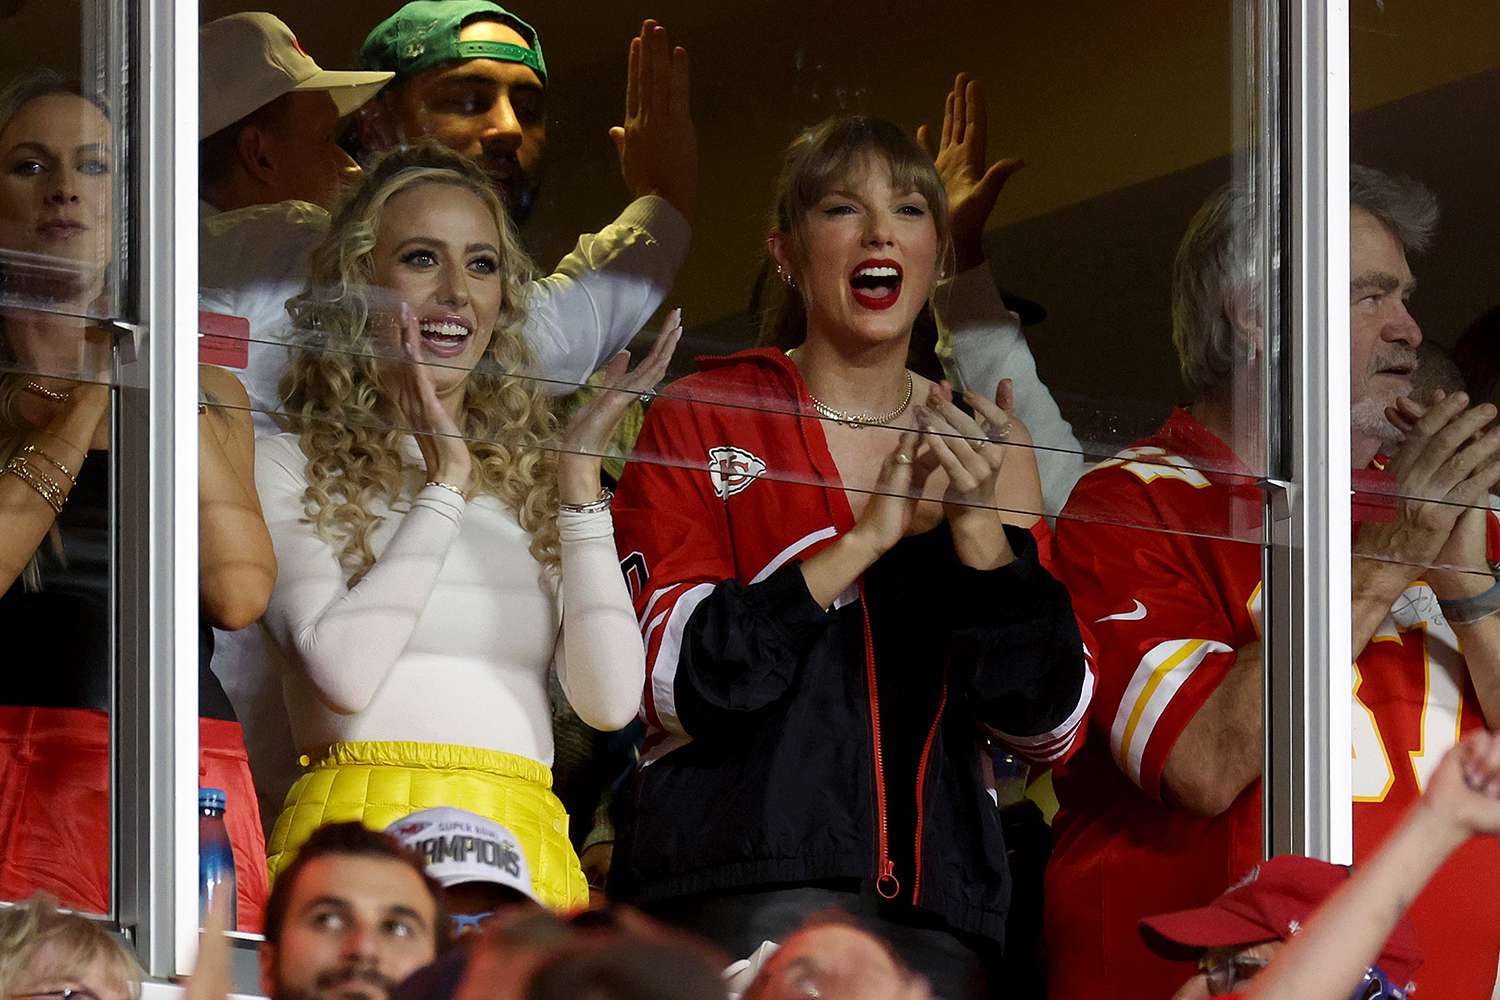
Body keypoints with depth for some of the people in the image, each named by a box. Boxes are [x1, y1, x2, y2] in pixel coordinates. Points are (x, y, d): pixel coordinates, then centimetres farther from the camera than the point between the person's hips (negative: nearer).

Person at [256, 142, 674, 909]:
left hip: (526, 841, 3)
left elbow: (611, 700, 4)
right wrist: (444, 484, -3)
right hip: (366, 827, -3)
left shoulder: (534, 477, 18)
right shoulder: (290, 466, 6)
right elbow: (344, 673, -10)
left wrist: (579, 479, 1)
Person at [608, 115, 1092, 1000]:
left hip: (935, 895, 3)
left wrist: (978, 532, -8)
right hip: (743, 885, -3)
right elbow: (671, 678, -6)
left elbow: (1052, 725, 5)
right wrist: (864, 539, -12)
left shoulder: (986, 450, 14)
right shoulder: (703, 420, 6)